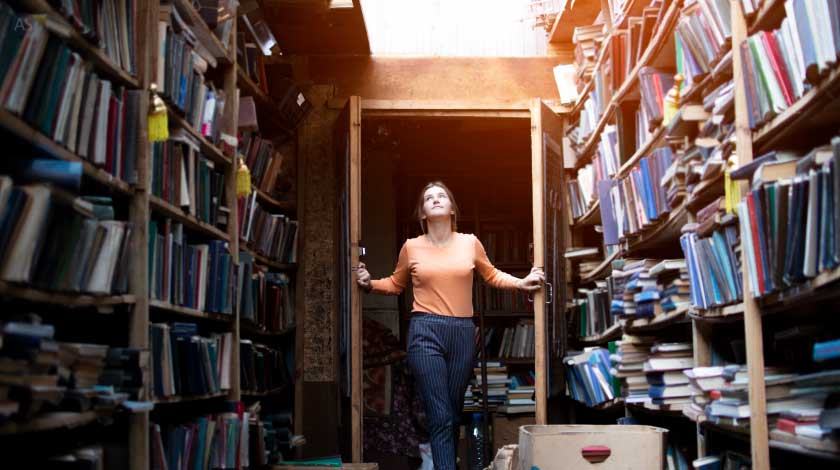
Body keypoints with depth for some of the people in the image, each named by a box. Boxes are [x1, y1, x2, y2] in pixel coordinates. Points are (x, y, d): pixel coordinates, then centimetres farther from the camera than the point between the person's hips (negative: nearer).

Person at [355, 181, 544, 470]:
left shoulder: (470, 243, 7)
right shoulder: (411, 247, 4)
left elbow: (492, 276, 20)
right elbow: (395, 284, 17)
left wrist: (521, 283, 6)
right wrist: (370, 284, 0)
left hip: (463, 332, 2)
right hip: (426, 332, -2)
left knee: (454, 414, 9)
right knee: (440, 416, -10)